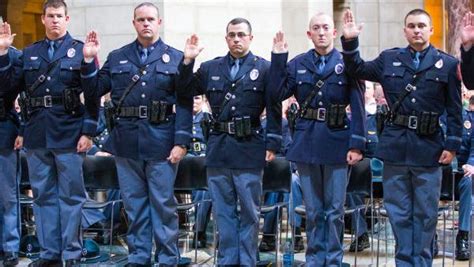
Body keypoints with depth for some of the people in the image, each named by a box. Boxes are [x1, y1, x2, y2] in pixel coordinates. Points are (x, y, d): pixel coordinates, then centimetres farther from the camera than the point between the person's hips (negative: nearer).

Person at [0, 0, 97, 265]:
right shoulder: (30, 52, 14)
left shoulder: (80, 51, 0)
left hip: (69, 134, -5)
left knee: (70, 196, 2)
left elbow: (92, 95, -4)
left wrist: (88, 132, -11)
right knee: (43, 195, 9)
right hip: (37, 134, 5)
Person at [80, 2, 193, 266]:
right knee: (134, 204, 11)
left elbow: (184, 104, -3)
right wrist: (89, 60, -3)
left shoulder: (176, 58, 3)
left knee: (163, 204, 3)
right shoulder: (116, 57, 11)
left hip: (161, 143, -3)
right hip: (126, 142, 3)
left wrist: (181, 142, -11)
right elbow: (95, 91, 8)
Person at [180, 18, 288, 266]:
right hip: (218, 147, 3)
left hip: (249, 148, -3)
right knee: (223, 210, 10)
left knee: (249, 211, 5)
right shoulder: (210, 68, 9)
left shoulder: (264, 68, 0)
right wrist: (187, 62, -2)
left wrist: (272, 143, -10)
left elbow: (275, 107, -4)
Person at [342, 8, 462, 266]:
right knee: (399, 212, 8)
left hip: (429, 147, -1)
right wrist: (350, 42, -1)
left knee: (425, 213, 7)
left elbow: (454, 110, 2)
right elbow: (357, 70, 14)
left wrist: (452, 145, -4)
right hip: (395, 146, 2)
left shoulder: (447, 64, 2)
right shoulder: (389, 59, 7)